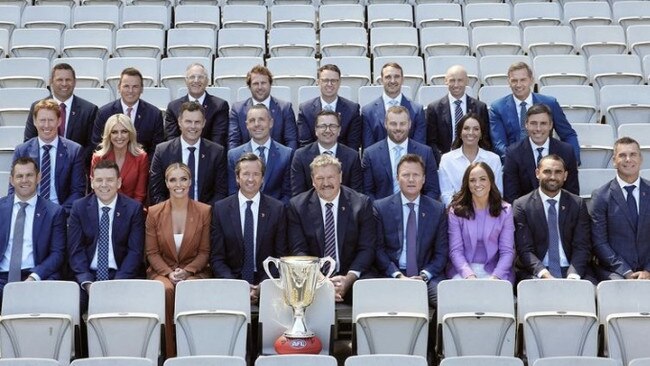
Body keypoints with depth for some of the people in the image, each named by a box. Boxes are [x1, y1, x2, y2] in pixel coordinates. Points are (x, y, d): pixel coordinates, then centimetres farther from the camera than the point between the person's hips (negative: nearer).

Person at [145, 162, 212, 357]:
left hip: (194, 271, 0)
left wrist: (187, 271, -14)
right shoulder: (154, 212, 4)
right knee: (166, 290, -34)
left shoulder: (204, 211, 2)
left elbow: (205, 251, 2)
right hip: (162, 271, 1)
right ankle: (169, 354, -23)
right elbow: (152, 252, 3)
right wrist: (169, 273, -14)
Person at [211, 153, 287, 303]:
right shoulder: (221, 209, 4)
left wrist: (262, 286, -13)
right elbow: (216, 258, 3)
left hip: (266, 281, 0)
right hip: (232, 281, 0)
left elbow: (281, 256, 3)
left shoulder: (277, 208, 3)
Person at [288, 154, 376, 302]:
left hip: (352, 279, 1)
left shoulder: (361, 203, 1)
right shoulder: (297, 206, 2)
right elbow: (298, 250, -3)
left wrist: (348, 279, -18)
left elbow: (367, 248, -1)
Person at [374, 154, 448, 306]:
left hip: (427, 276, 2)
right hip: (391, 275, -1)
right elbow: (378, 249, 1)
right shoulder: (381, 207, 4)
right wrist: (398, 276, -12)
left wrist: (424, 276, -9)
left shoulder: (438, 210, 8)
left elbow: (441, 252, 7)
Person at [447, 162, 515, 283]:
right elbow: (455, 250, -3)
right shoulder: (456, 210, 2)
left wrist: (496, 277, -17)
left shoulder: (505, 210, 4)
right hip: (463, 270, 0)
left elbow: (507, 251, 0)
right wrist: (469, 275, -19)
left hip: (494, 270, 1)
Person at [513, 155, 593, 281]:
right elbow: (524, 249, -4)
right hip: (536, 273, -2)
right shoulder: (521, 205, 2)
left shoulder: (577, 204, 9)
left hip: (570, 271, 2)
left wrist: (573, 274, -16)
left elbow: (582, 246, 3)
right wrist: (543, 273, -21)